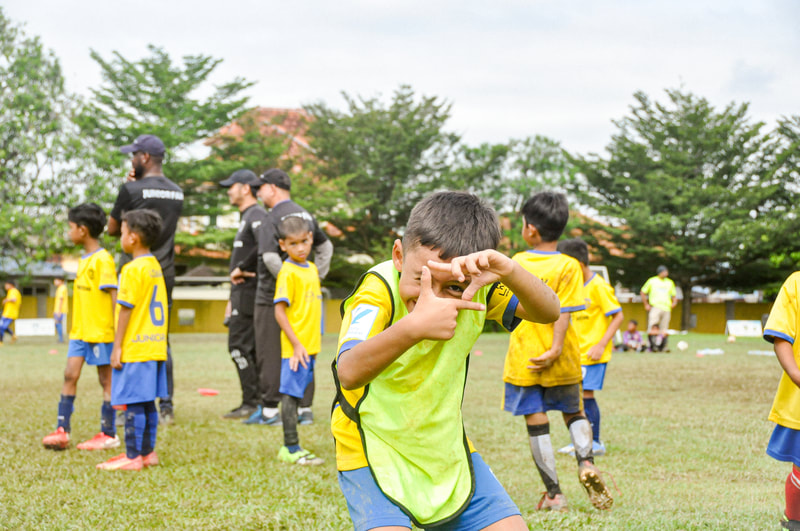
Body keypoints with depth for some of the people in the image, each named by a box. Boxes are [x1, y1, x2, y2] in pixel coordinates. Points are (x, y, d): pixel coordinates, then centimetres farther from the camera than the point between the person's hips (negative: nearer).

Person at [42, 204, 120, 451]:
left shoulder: (103, 259, -13)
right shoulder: (83, 259, 13)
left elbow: (114, 296, -16)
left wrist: (118, 330, -20)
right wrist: (74, 326, 20)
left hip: (101, 331, -8)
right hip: (80, 331, 8)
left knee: (106, 379, 1)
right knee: (70, 375, 4)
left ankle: (108, 434, 8)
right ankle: (62, 429, 7)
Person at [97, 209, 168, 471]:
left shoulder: (133, 269, -13)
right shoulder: (156, 267, 14)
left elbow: (126, 310, -14)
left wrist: (117, 346, -11)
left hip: (135, 349, -9)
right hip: (155, 347, 9)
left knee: (132, 403, -5)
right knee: (147, 403, 13)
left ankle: (133, 456, -3)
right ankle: (147, 451, 19)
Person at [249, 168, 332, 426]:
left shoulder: (273, 219, -13)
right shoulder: (306, 214, 12)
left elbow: (270, 257, -26)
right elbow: (326, 246, 21)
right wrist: (315, 277, 17)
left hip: (273, 297, -7)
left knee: (270, 354, 0)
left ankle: (270, 410, 2)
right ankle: (304, 408, 12)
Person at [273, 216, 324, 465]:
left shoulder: (312, 268, 13)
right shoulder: (288, 272, -12)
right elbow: (279, 311, -16)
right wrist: (296, 344, -19)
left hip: (310, 345, 8)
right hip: (295, 347, -8)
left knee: (296, 395, 12)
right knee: (290, 394, -3)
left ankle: (290, 448, 17)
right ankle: (291, 449, 1)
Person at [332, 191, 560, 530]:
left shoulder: (473, 288, -11)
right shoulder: (378, 289, -27)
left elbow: (548, 312, -19)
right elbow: (349, 372, -42)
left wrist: (510, 273, -39)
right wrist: (413, 327, -59)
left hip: (446, 447, 5)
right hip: (372, 448, -5)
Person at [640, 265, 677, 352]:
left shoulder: (670, 282, 16)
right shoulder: (652, 281, 6)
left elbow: (674, 295, 25)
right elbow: (643, 293, 11)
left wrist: (674, 302, 3)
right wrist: (646, 304, 3)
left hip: (666, 308, 4)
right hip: (655, 307, -4)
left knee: (664, 330, 1)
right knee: (652, 328, -16)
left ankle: (663, 346, 4)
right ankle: (652, 346, -14)